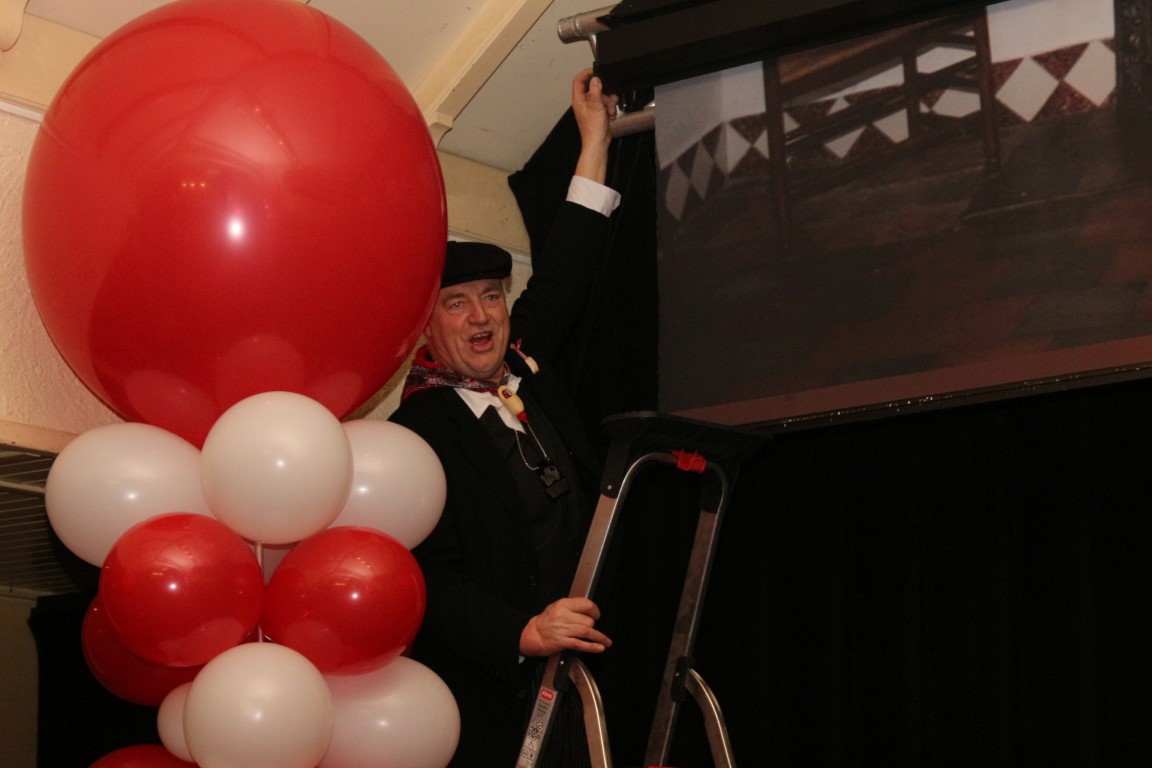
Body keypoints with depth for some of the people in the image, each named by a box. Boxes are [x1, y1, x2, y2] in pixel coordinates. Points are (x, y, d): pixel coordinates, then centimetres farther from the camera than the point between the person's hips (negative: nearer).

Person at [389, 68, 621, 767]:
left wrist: (596, 140, 26)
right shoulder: (417, 431, -10)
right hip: (489, 703, -7)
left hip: (577, 676, 7)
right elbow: (433, 579, -18)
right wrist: (524, 631, -32)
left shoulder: (527, 372, 10)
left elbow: (563, 280, 23)